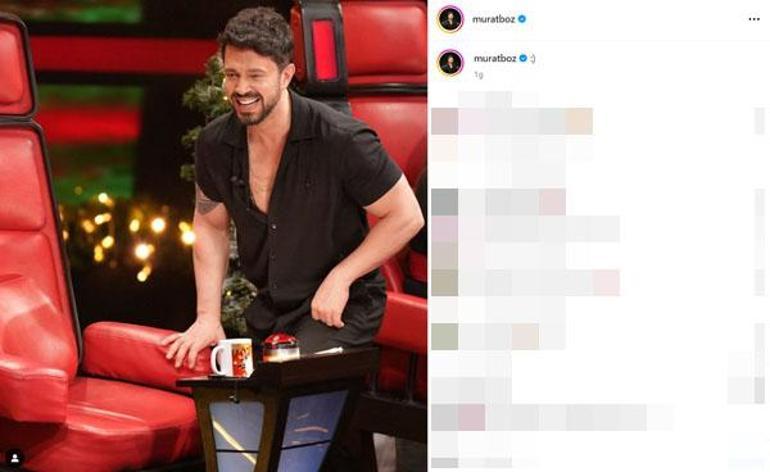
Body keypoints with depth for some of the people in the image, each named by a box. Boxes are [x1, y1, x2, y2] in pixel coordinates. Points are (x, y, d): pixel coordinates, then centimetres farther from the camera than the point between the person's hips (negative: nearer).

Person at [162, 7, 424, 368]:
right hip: (268, 310, 6)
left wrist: (340, 277, -15)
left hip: (341, 310, -6)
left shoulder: (342, 140, -19)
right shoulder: (214, 144, -3)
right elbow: (210, 225, 13)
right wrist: (208, 317, 4)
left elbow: (406, 216, -10)